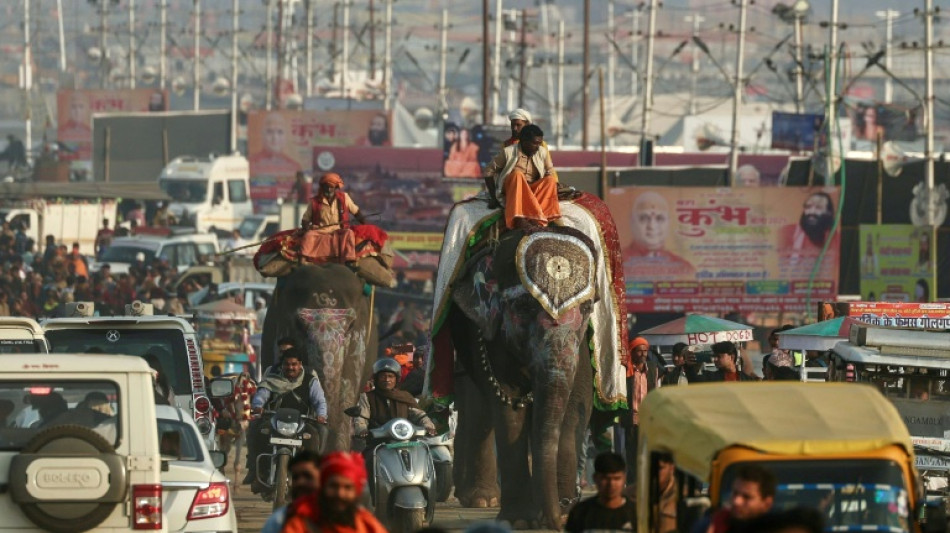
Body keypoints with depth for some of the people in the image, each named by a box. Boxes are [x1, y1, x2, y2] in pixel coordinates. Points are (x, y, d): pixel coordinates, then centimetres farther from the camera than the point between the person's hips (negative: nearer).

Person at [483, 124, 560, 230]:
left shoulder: (542, 152, 0)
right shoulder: (509, 152, -9)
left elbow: (550, 174, 4)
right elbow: (489, 172, -3)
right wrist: (493, 198, -7)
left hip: (534, 191, 3)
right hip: (511, 191, -3)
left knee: (550, 180, -24)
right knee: (517, 174, -34)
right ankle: (520, 220, -51)